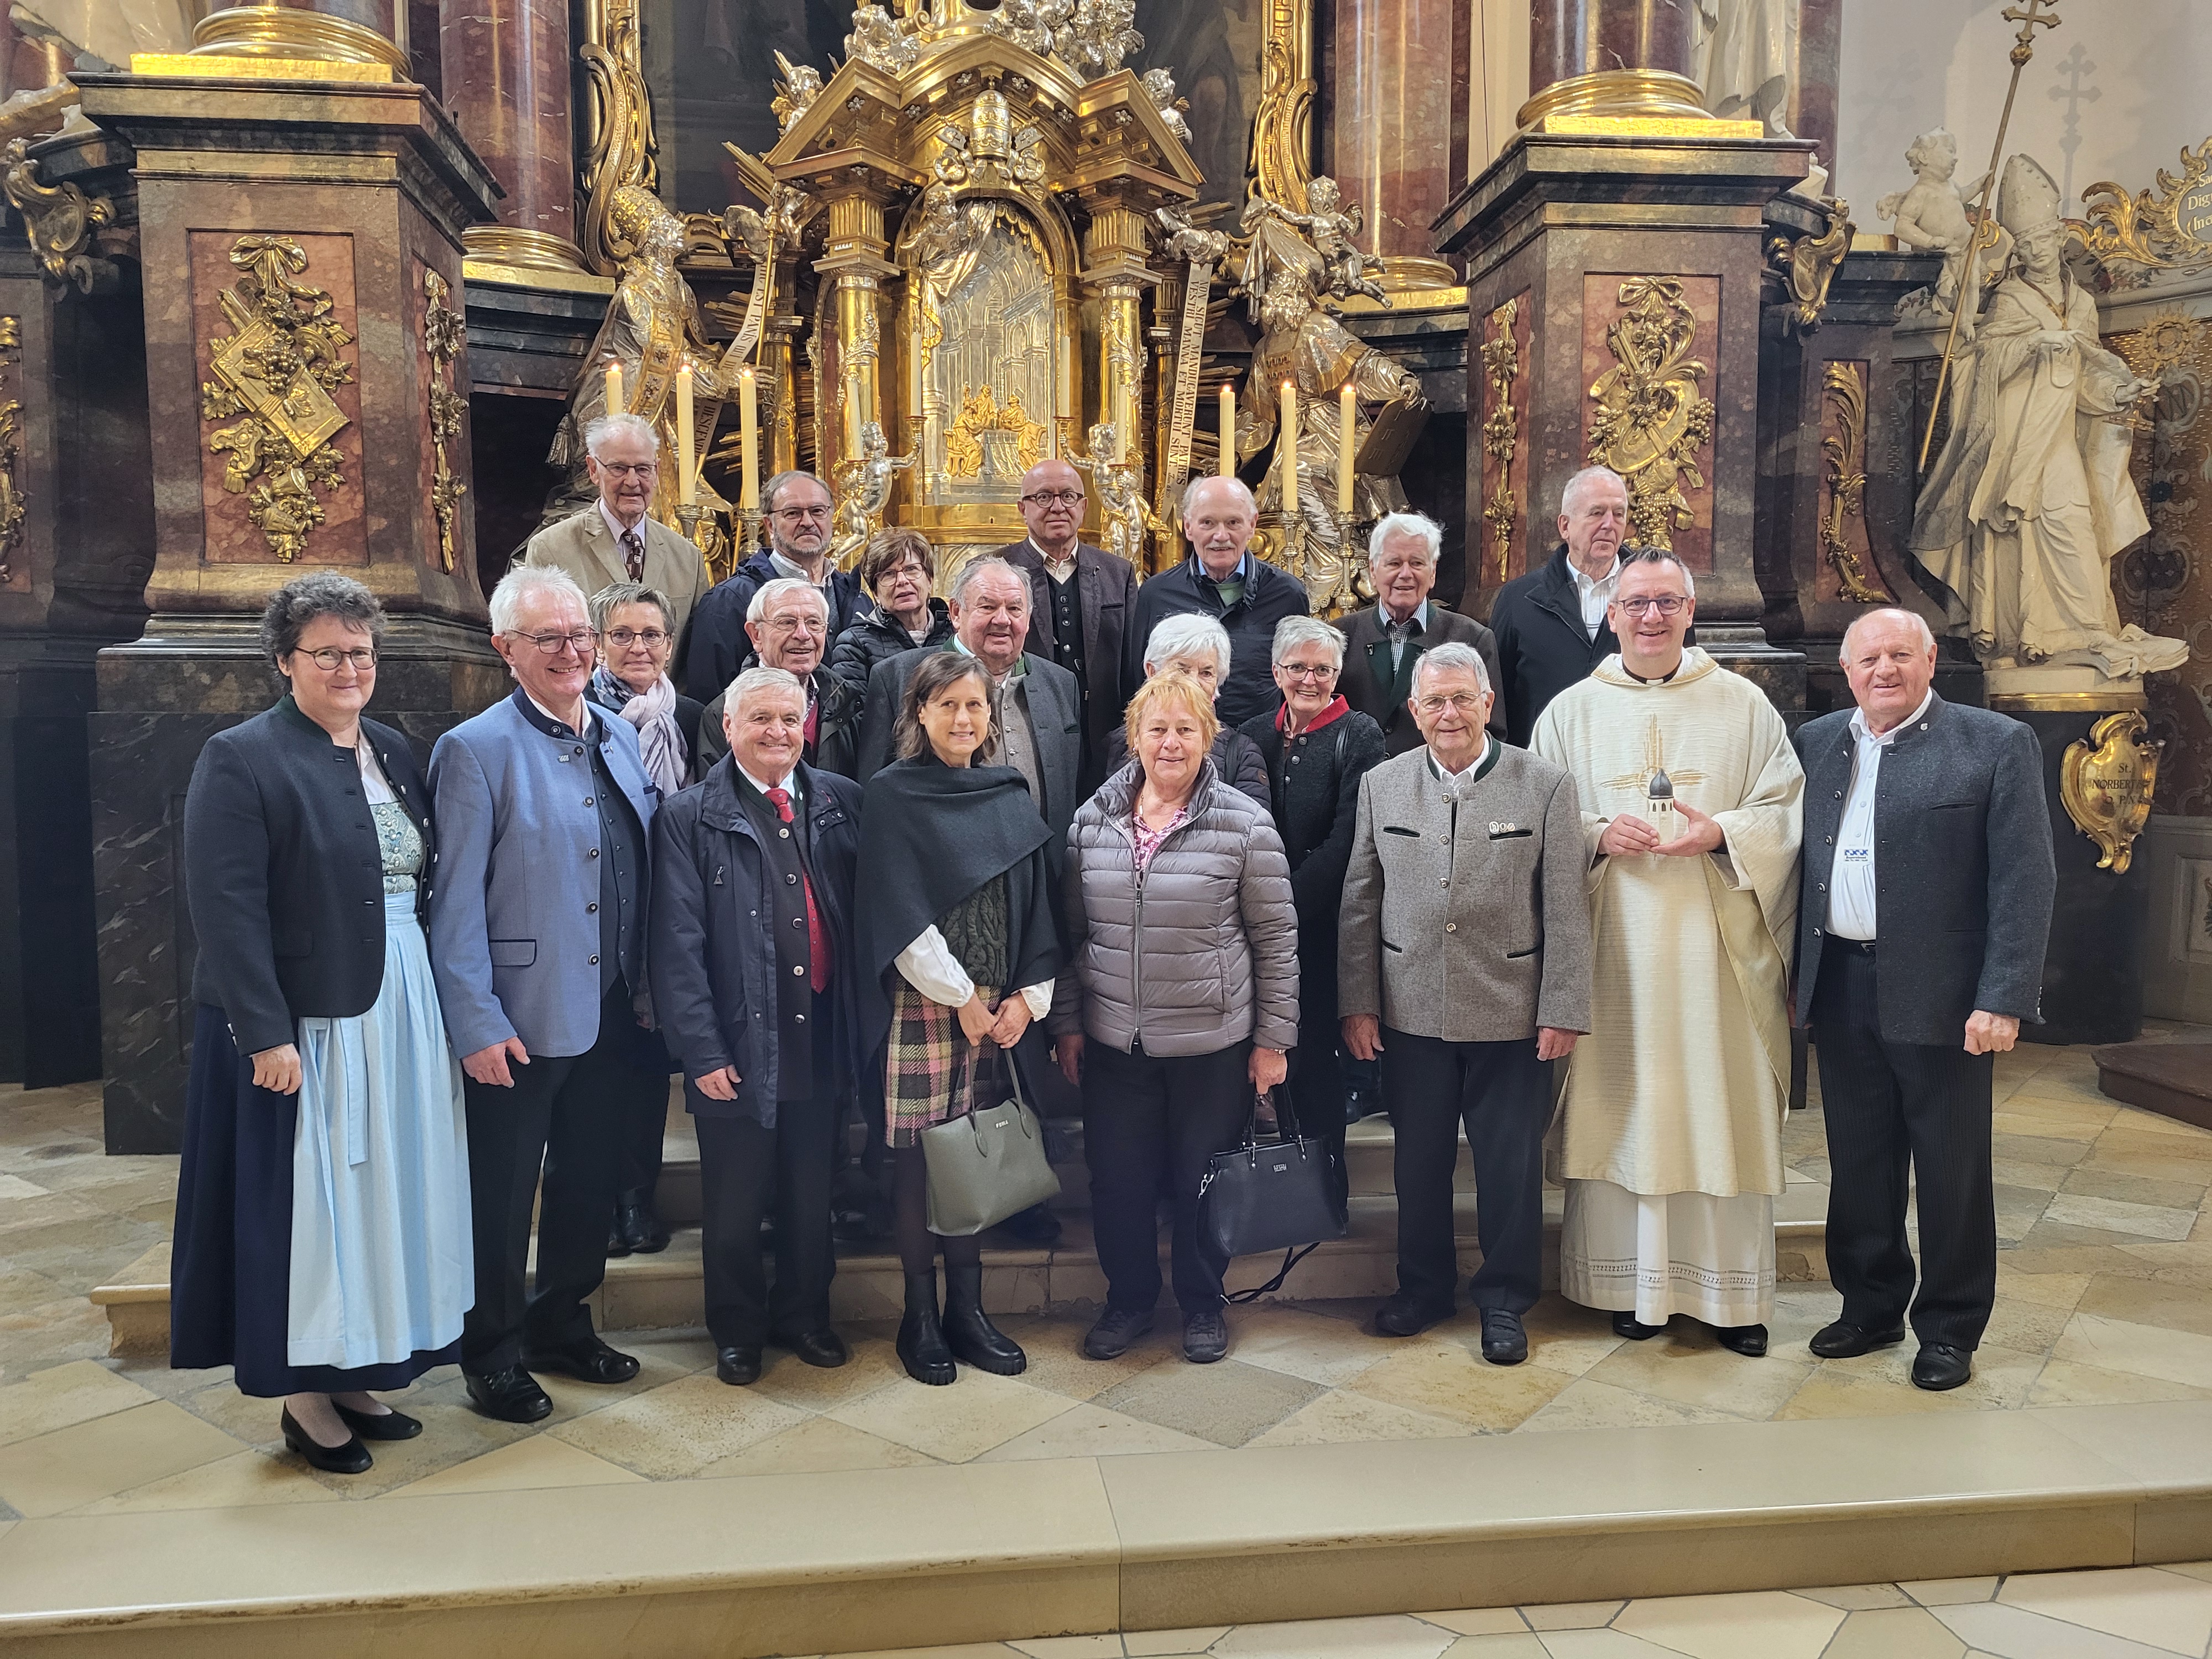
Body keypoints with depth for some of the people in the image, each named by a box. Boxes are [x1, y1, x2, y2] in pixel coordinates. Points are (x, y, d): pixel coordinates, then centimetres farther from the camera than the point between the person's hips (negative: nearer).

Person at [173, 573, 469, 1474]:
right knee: (305, 1201, 4)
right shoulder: (241, 758, -9)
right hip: (301, 1025, -7)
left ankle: (353, 1377, 30)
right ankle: (303, 1396, 21)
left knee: (383, 1192, 14)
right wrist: (266, 1034, -20)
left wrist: (444, 1007, 6)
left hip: (399, 1018, 7)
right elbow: (227, 909, -15)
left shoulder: (393, 752, 11)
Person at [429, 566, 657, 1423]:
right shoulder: (476, 749, -11)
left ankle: (562, 1322, 38)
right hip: (520, 1016, -6)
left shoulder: (620, 737, 8)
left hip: (608, 1008, 6)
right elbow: (456, 902, -13)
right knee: (503, 1192, 8)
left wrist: (644, 983, 10)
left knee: (589, 1175, 18)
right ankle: (493, 1352, 27)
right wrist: (477, 1024, -16)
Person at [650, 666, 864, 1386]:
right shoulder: (689, 818, -5)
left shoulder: (841, 802, 4)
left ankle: (804, 1315, 37)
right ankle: (737, 1331, 32)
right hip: (738, 1049, -2)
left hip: (821, 1045, 3)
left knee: (811, 1197, 17)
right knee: (734, 1206, 12)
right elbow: (678, 944, -8)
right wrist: (701, 1050, -12)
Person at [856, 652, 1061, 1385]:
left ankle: (967, 1308, 20)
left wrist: (1027, 996, -2)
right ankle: (920, 1317, 15)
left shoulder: (1010, 795, 11)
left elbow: (1036, 902, 9)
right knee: (917, 1158, 2)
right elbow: (900, 912, -9)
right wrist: (962, 997, -10)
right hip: (921, 1002, -4)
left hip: (999, 1008, 4)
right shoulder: (891, 795, -2)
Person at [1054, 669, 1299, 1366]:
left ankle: (1202, 1305, 33)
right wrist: (1067, 1024, 7)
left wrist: (1272, 1039, -3)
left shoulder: (1244, 824, -8)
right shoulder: (1093, 820, 1)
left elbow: (1276, 940, -3)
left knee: (1202, 1183, 10)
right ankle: (1129, 1299, 34)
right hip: (1113, 1044, 3)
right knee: (1117, 1180, 11)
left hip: (1213, 1045, -2)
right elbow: (1072, 930, 8)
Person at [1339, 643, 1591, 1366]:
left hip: (1510, 1016, -2)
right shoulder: (1381, 785, 4)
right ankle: (1423, 1286, 32)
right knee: (1418, 1159, 14)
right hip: (1410, 1012, 2)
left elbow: (1565, 908, -4)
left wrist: (1562, 1010, -7)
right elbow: (1359, 902, 5)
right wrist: (1358, 1003, 2)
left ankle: (1504, 1299, 26)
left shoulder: (1546, 786, -3)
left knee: (1509, 1163, 8)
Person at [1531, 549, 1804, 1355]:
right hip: (1613, 946, 0)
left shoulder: (1744, 705, 7)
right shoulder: (1570, 711, 8)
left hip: (1716, 947, 0)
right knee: (1621, 1107, 3)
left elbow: (1786, 811, 5)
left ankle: (1732, 1288, 15)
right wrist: (1597, 835, -12)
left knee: (1723, 1108, 2)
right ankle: (1633, 1280, 16)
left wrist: (1721, 833, -13)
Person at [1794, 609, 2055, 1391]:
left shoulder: (1998, 744, -4)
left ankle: (1950, 1327, 24)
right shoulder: (1815, 743, 9)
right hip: (1840, 987, 4)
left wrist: (2003, 999, -15)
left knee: (1950, 1170, 8)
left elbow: (2025, 881, -9)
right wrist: (1795, 976, 7)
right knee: (1857, 1161, 14)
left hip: (1941, 995, -4)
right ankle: (1870, 1308, 31)